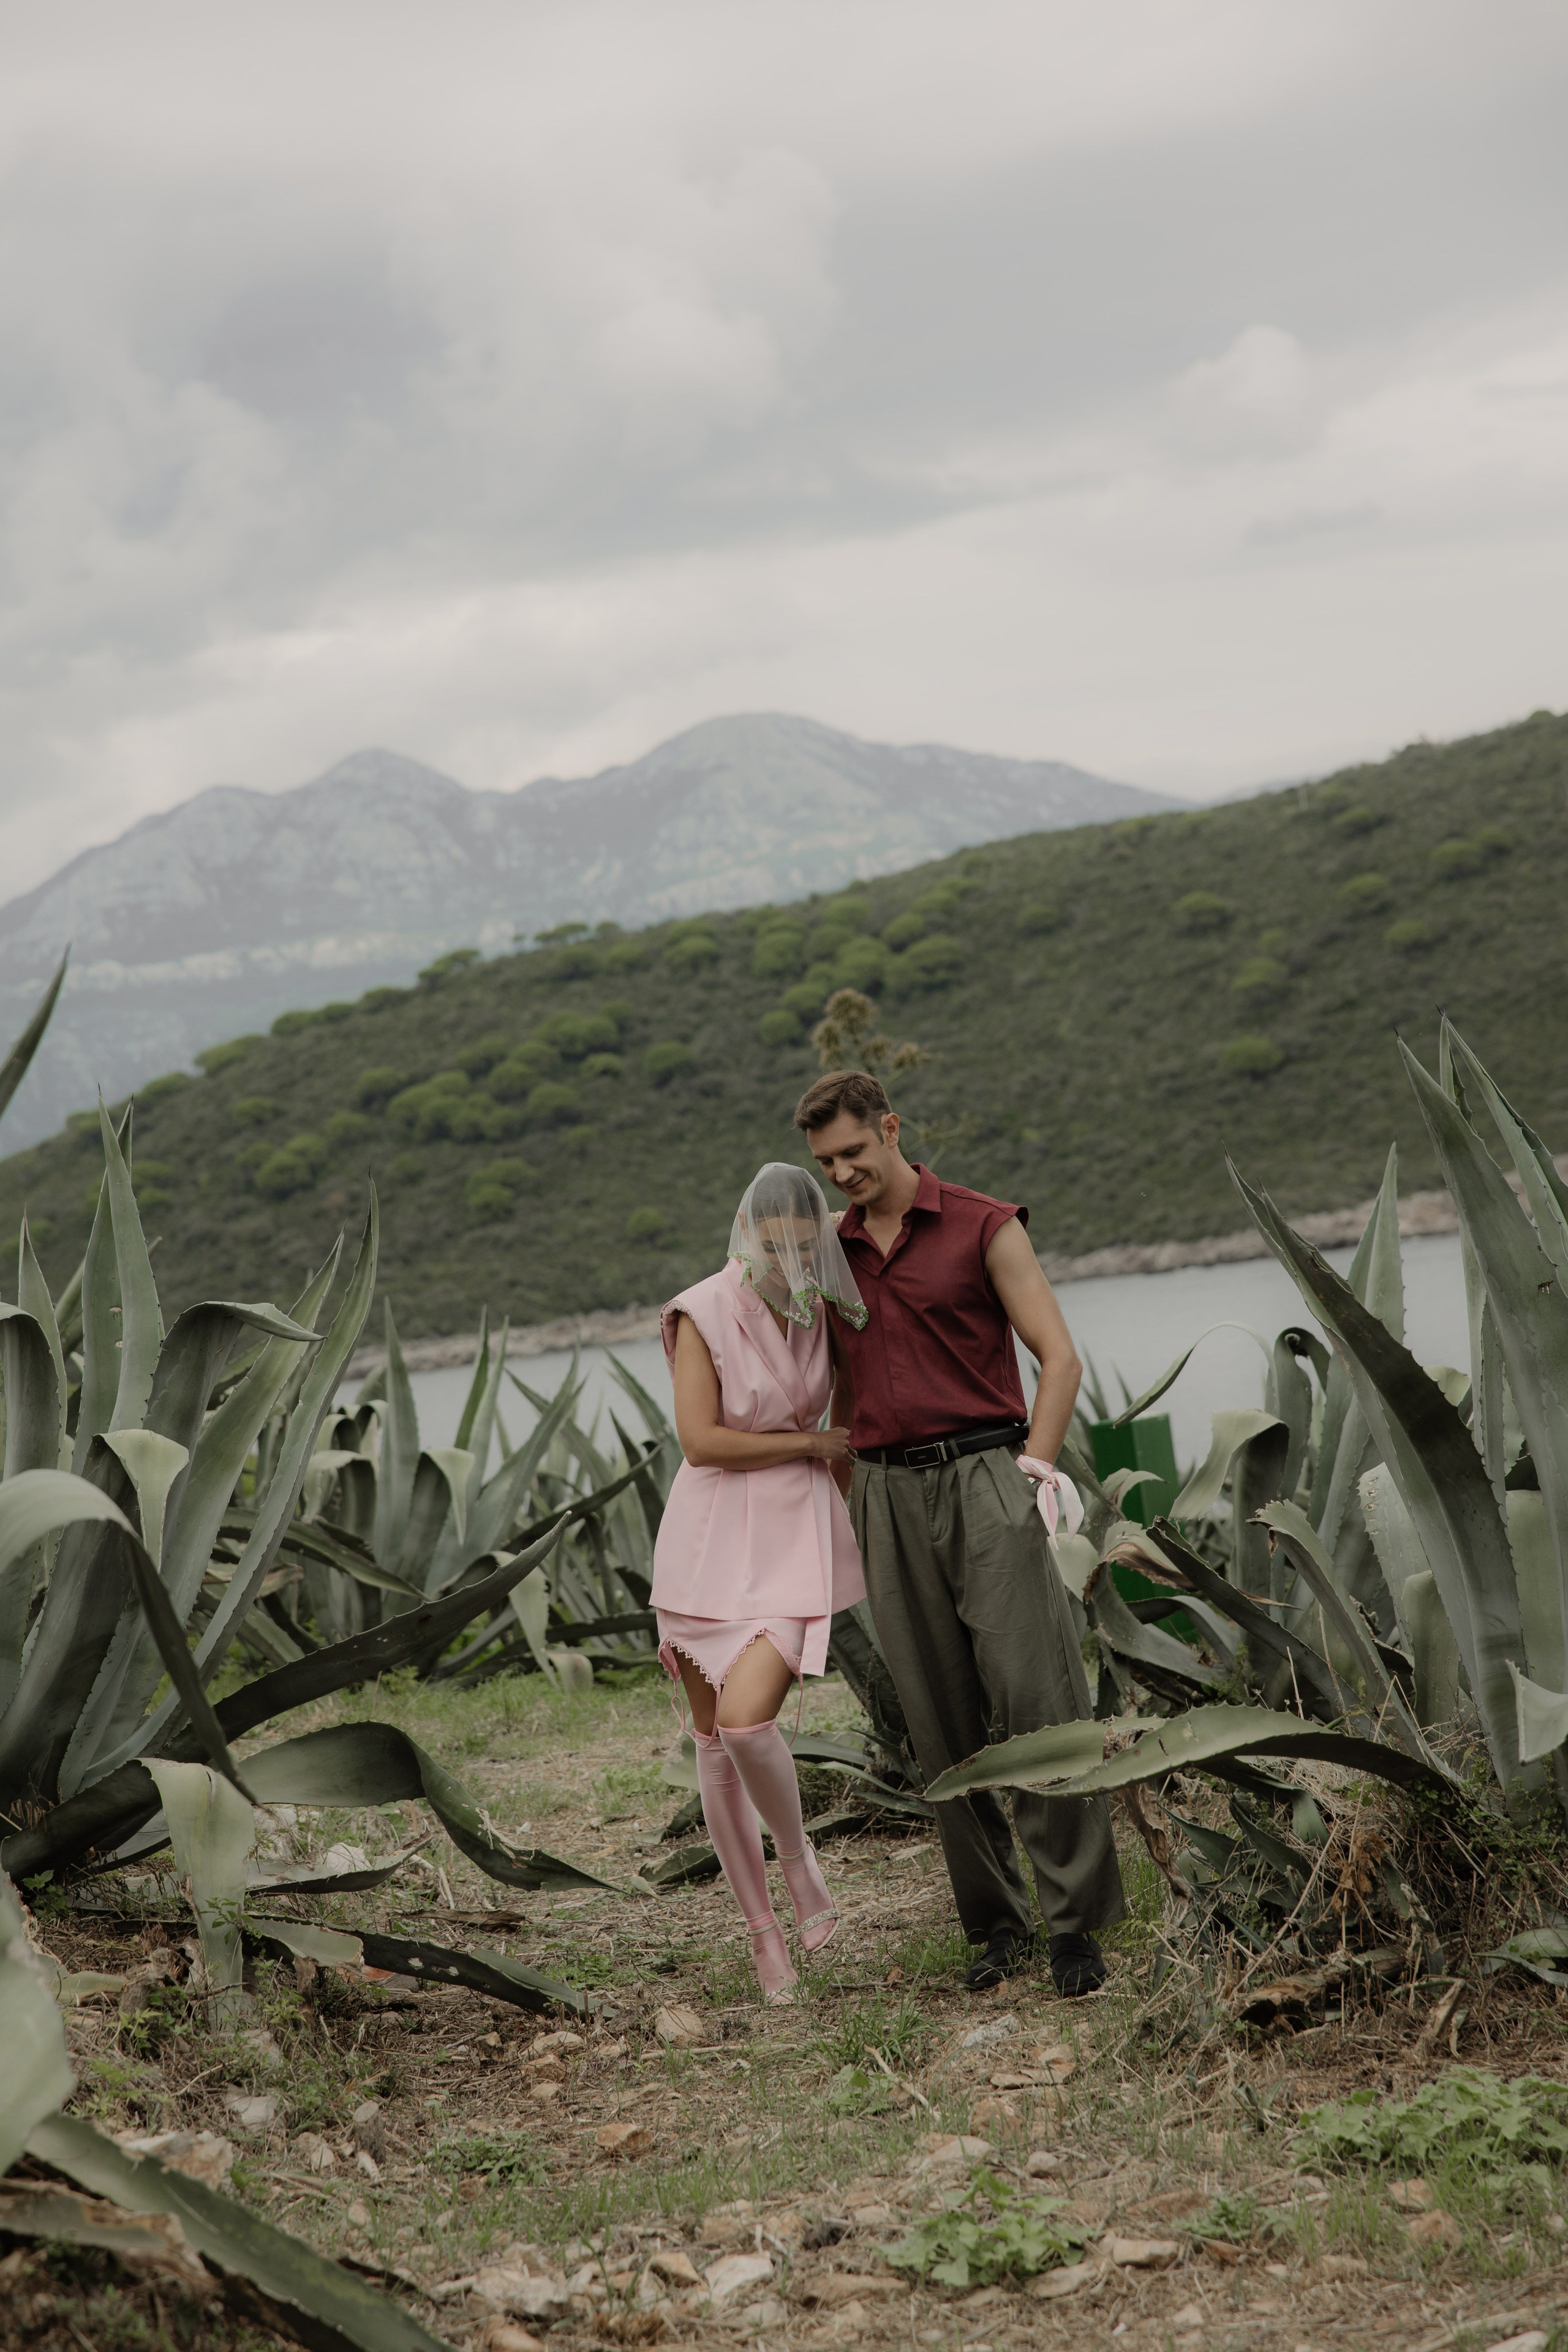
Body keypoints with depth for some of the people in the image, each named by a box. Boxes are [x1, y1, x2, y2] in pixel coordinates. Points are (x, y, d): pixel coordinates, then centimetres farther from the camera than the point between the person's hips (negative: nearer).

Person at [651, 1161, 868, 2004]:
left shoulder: (825, 1311, -3)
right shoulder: (702, 1316, -13)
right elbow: (700, 1440, -18)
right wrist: (810, 1443, -11)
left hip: (796, 1538, 0)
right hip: (709, 1538, 0)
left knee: (746, 1719, -20)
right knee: (713, 1740, 6)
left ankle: (798, 1855, 9)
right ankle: (762, 1928, 21)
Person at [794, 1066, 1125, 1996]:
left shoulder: (983, 1228, 1)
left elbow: (1060, 1357, -1)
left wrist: (1033, 1471, -10)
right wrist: (845, 1512, 17)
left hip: (982, 1475, -4)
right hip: (888, 1495, 4)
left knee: (1036, 1698, -11)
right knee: (944, 1722, 2)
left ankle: (1076, 1923, -7)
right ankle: (997, 1923, 10)